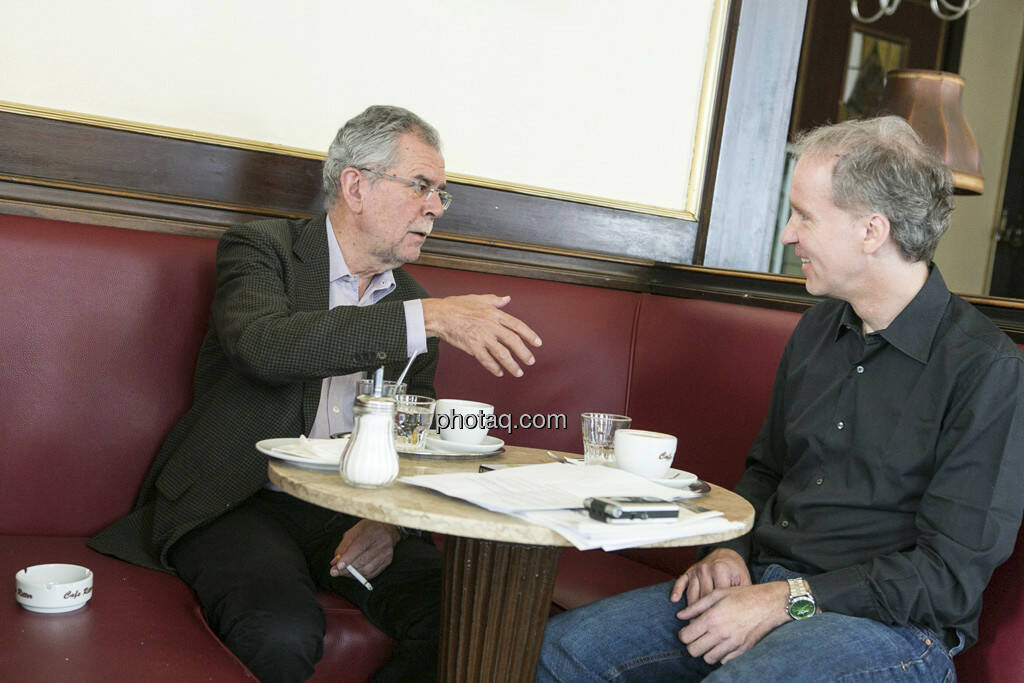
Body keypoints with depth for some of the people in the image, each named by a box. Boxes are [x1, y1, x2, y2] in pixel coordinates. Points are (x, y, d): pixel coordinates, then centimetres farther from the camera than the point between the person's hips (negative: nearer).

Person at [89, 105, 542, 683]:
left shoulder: (412, 300, 13)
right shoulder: (262, 248, -1)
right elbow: (262, 343, -25)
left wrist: (390, 523, -9)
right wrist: (430, 319, -29)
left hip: (350, 514, 5)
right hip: (237, 504, -4)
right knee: (285, 632, -34)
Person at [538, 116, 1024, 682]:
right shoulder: (820, 327, 11)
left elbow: (952, 574, -14)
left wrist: (788, 600, -17)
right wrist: (731, 552, 1)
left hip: (892, 625, -6)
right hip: (766, 582, 6)